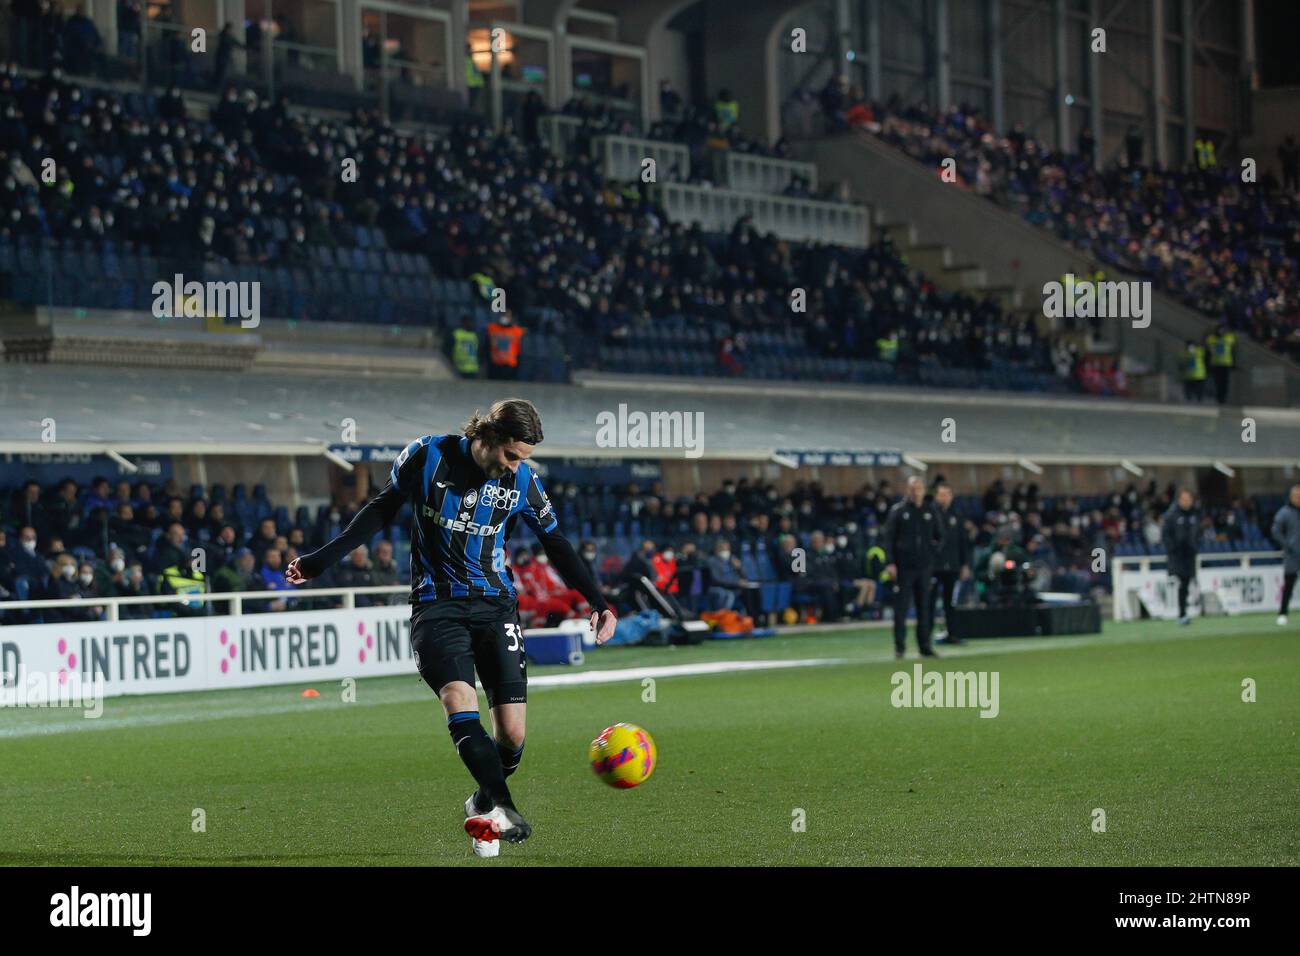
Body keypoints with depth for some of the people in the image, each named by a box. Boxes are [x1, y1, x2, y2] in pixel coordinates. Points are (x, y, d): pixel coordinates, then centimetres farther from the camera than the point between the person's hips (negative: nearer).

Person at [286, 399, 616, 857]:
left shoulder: (522, 480, -2)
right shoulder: (427, 457, -7)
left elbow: (555, 543, 11)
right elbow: (383, 509, 7)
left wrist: (597, 601, 6)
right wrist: (320, 560, 7)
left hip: (495, 604, 2)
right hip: (436, 606, -2)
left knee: (512, 733, -6)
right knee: (460, 702, -27)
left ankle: (485, 803, 22)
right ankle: (502, 810, -33)